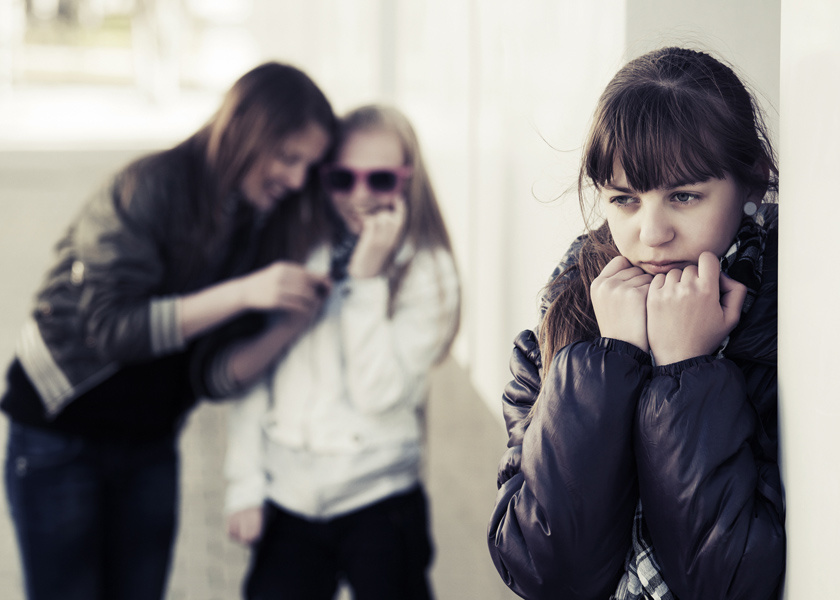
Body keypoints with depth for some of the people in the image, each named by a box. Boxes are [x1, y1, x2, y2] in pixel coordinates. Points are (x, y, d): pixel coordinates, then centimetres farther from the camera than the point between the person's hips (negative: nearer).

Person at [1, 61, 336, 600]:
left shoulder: (269, 221, -3)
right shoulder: (154, 187, -19)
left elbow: (215, 373, -5)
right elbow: (106, 327, -28)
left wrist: (294, 321, -24)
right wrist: (242, 293, -33)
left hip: (151, 448, 6)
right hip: (60, 436, -5)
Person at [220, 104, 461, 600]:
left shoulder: (428, 274, -2)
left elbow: (380, 393, -13)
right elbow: (252, 373, 8)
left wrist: (367, 280, -14)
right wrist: (245, 484, 3)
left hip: (379, 505, -2)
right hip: (287, 501, 2)